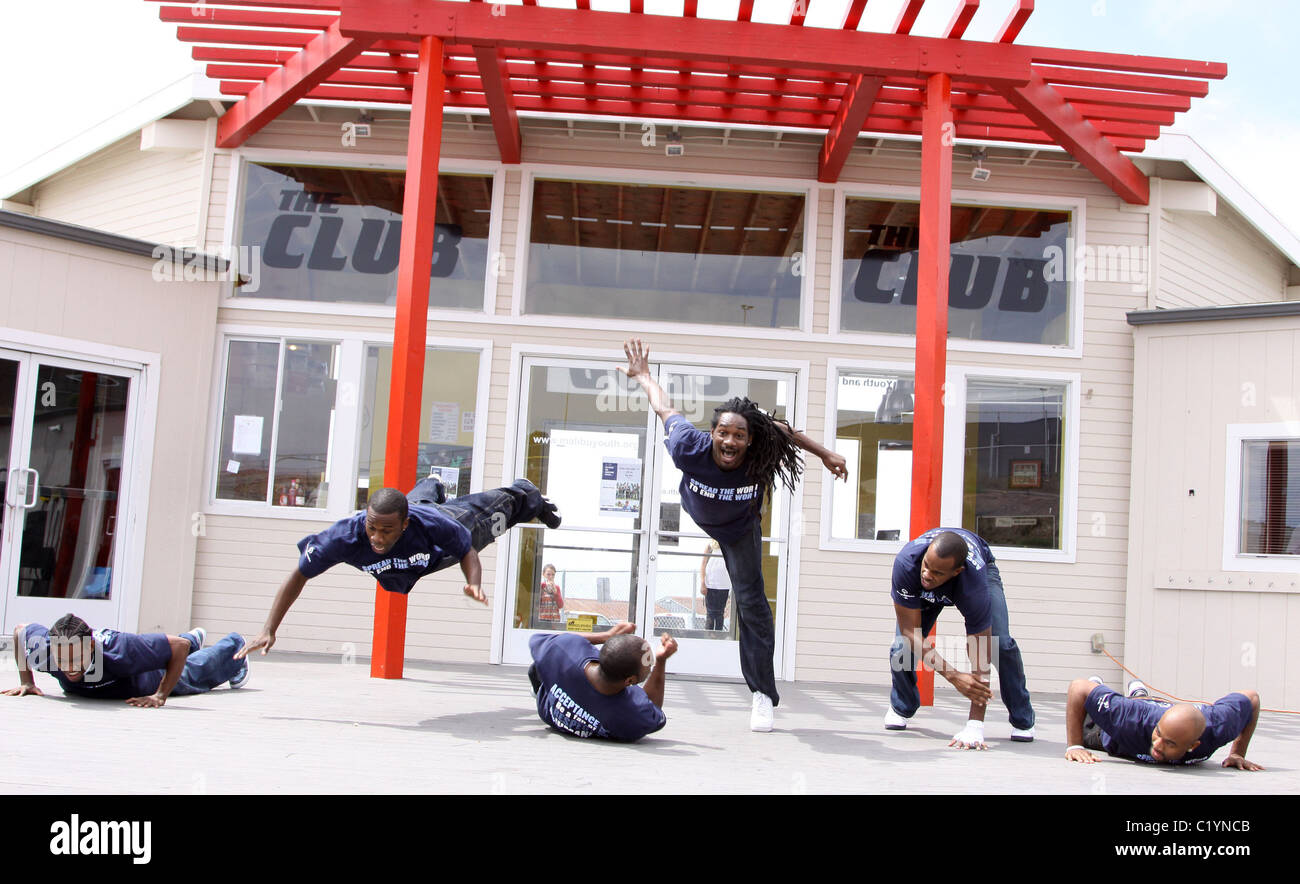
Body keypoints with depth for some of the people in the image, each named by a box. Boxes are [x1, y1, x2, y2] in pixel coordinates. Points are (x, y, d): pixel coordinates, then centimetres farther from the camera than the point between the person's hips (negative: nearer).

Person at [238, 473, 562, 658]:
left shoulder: (433, 526, -51)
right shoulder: (346, 535, -49)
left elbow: (468, 551, -29)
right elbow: (298, 576, -36)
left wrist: (474, 583, -51)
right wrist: (268, 631, -43)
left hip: (455, 521, -2)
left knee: (496, 506, 32)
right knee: (423, 496, 41)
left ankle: (529, 496, 68)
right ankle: (433, 485, 80)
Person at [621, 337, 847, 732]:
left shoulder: (760, 456, -38)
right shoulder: (691, 448, -39)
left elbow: (782, 430, -16)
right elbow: (665, 409, -21)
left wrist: (824, 453, -5)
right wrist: (643, 376, -4)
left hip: (740, 529, 0)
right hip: (697, 516, 0)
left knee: (750, 601, -2)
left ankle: (764, 694, 5)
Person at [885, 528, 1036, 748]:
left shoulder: (975, 583, -45)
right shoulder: (906, 563, -43)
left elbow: (981, 657, -40)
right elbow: (910, 631, -35)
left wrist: (974, 726, -41)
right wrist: (953, 676, -44)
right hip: (923, 592, 1)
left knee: (1001, 643, -25)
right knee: (902, 647, -19)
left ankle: (1022, 720, 1)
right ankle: (901, 707, 14)